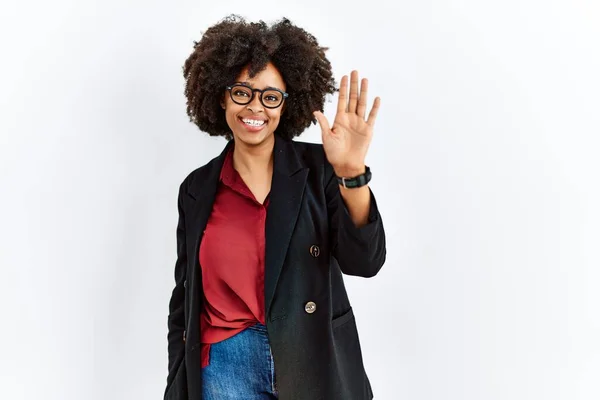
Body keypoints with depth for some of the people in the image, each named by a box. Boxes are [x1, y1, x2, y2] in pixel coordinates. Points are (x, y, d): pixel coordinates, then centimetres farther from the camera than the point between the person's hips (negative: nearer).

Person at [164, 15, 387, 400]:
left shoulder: (318, 168, -3)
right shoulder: (198, 188, 2)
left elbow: (364, 261, -14)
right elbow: (185, 297, 8)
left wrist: (351, 174, -28)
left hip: (316, 365, -1)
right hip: (227, 369, 1)